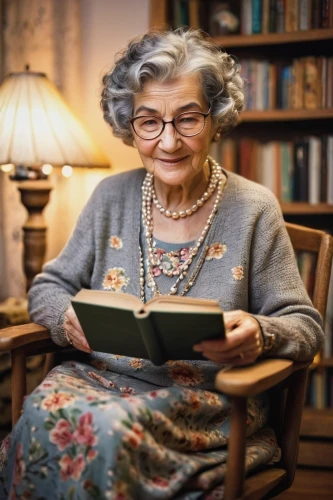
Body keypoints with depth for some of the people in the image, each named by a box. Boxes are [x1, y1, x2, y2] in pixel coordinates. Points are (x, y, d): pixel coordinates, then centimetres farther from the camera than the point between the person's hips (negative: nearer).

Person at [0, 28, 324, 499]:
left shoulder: (253, 209, -2)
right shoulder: (111, 197, 8)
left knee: (114, 427, -35)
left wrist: (260, 335, -22)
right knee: (46, 412, -32)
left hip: (208, 398, -3)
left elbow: (305, 326, 3)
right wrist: (68, 317, -10)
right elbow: (48, 288, 15)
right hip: (101, 377, 3)